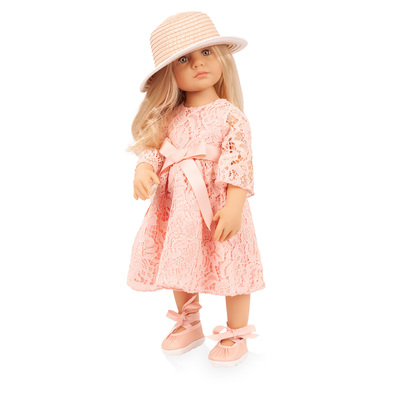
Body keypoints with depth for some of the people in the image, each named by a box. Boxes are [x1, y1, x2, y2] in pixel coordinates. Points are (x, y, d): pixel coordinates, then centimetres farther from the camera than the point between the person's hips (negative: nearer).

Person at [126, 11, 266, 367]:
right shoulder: (170, 117, 4)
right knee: (182, 269, 17)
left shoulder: (230, 116, -10)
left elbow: (240, 163, -14)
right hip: (178, 209, 5)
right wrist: (144, 168, -17)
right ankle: (190, 325, 41)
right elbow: (154, 147, 5)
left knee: (231, 270, 5)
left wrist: (234, 206, -21)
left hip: (219, 208, -5)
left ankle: (237, 335, 27)